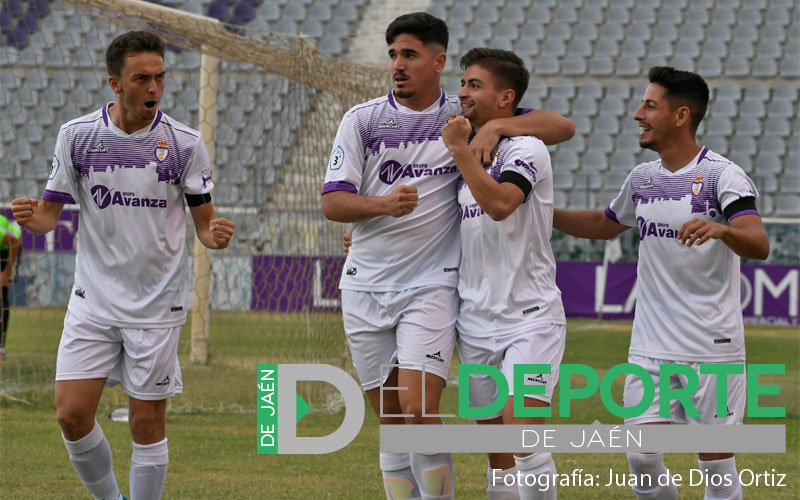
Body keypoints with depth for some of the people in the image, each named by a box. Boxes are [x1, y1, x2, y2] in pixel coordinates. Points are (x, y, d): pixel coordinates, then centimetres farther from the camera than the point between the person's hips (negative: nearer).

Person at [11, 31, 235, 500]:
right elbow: (51, 212, 5)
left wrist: (216, 233, -22)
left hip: (157, 305, -1)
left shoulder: (185, 143, -5)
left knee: (148, 422, 1)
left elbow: (204, 221, 1)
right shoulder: (77, 135, -2)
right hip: (93, 300, 1)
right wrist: (32, 217, -18)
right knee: (72, 413, -5)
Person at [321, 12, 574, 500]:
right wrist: (385, 204, -20)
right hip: (366, 286, 3)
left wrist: (496, 127, -14)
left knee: (419, 409, -17)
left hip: (432, 285, -3)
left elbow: (562, 127, 2)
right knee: (391, 420, 5)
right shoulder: (362, 120, 5)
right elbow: (332, 202, -1)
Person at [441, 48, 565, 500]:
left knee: (520, 425, -19)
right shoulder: (465, 156, 14)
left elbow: (499, 203, -26)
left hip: (530, 316, -7)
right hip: (476, 322, 7)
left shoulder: (526, 148, -8)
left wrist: (459, 149, -17)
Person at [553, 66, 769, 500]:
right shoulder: (642, 178, 10)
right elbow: (605, 225, 30)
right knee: (643, 457, -2)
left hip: (712, 347, -5)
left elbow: (759, 246, -24)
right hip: (650, 347, 5)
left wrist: (719, 229, -44)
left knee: (716, 463, 0)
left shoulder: (722, 175, -10)